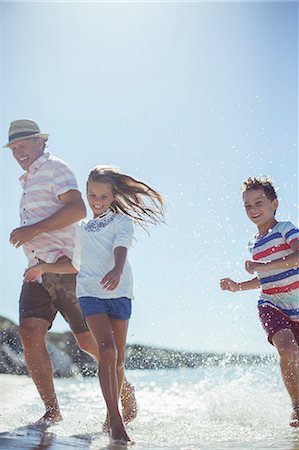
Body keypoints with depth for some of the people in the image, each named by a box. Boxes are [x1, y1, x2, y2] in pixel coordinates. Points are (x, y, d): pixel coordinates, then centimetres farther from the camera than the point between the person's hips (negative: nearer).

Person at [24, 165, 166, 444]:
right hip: (90, 292, 1)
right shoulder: (82, 229, 21)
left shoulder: (121, 221, 8)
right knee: (107, 350, -18)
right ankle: (116, 422, -21)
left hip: (119, 292, -1)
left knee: (118, 358, 2)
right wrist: (44, 268, 28)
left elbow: (121, 248, -14)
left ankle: (112, 413, 19)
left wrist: (117, 270, -35)